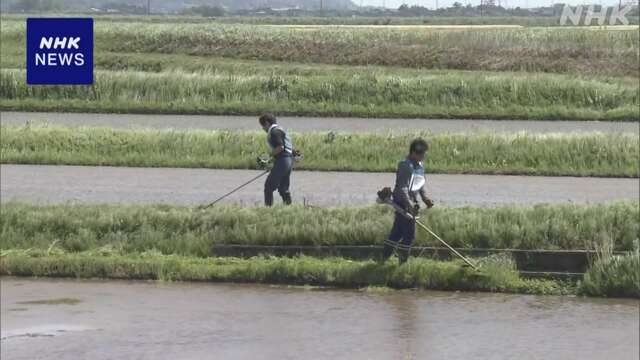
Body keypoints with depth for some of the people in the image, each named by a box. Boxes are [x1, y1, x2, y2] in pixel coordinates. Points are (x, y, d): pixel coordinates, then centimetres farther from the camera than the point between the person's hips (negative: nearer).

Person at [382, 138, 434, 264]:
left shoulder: (420, 166, 10)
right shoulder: (405, 166, -19)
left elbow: (420, 185, 21)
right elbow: (402, 188, -25)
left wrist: (425, 198, 6)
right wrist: (409, 204, -33)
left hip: (411, 203, 9)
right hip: (403, 203, -9)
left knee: (397, 232, 14)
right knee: (409, 234, -6)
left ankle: (384, 257, 22)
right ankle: (403, 261, 4)